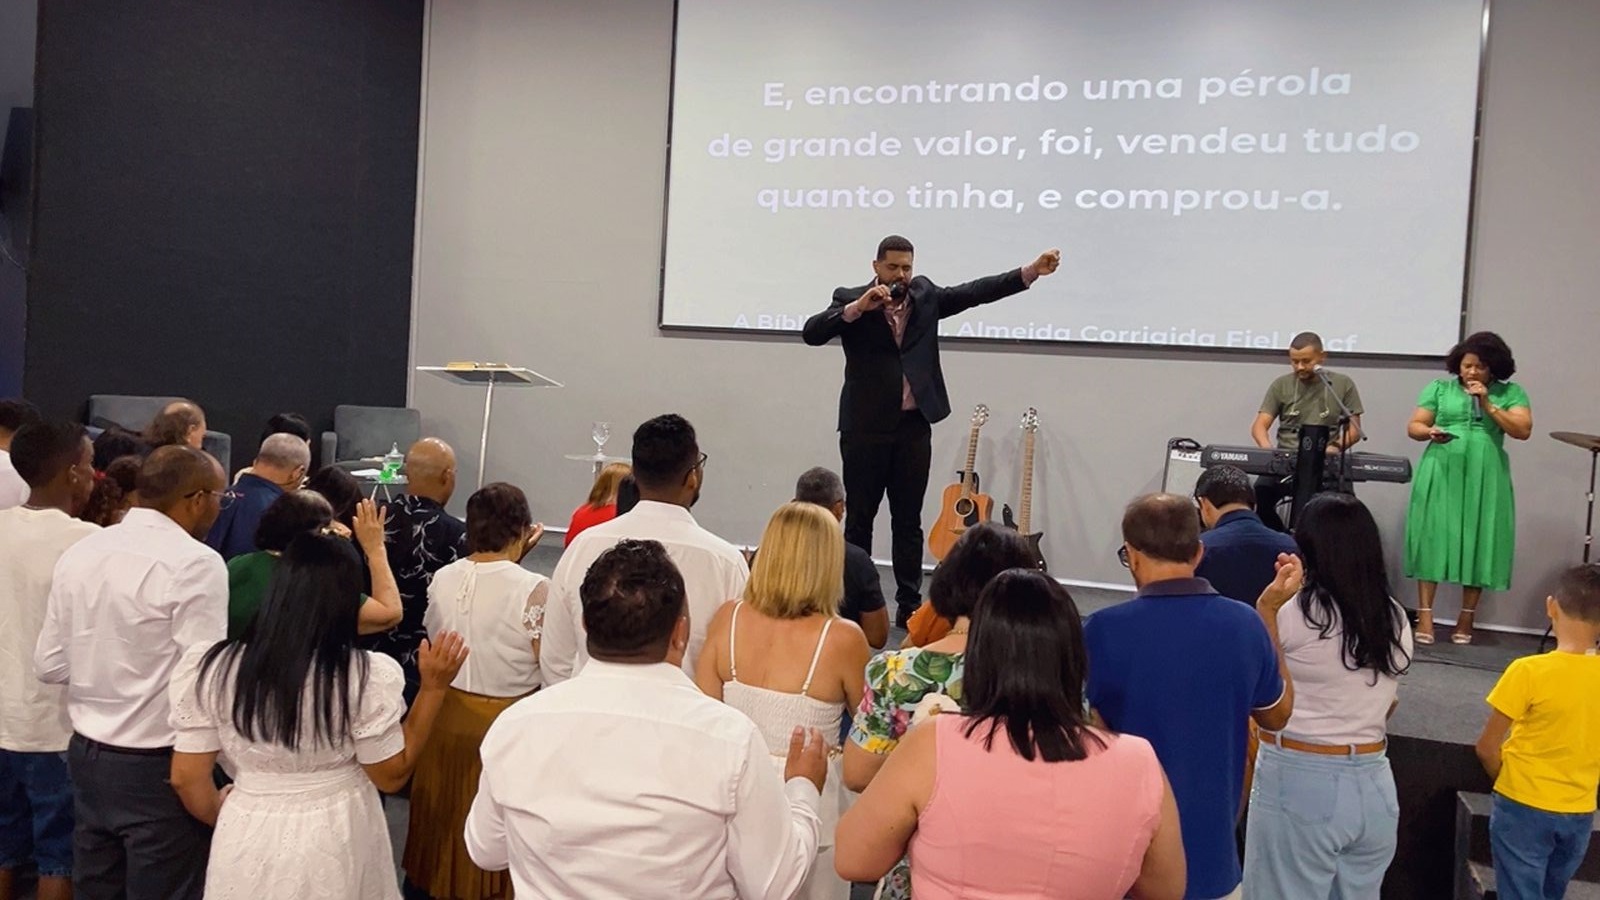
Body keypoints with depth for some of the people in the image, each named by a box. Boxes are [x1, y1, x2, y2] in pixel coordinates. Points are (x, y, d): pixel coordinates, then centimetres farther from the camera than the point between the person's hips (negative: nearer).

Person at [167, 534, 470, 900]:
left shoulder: (210, 667, -12)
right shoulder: (365, 678, -19)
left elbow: (186, 778, -5)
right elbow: (392, 774, -9)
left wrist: (222, 817, 15)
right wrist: (433, 687, -9)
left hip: (248, 842, 1)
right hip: (335, 844, -1)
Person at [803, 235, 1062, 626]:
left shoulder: (925, 296, 9)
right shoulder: (850, 300, -1)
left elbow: (976, 291, 2)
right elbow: (812, 333, -14)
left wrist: (1031, 271, -7)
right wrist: (858, 307, -23)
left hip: (914, 425, 3)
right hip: (866, 425, -3)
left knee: (909, 520, 9)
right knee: (859, 519, 6)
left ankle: (909, 604, 17)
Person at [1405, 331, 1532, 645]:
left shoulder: (1511, 393, 8)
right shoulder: (1439, 388, 9)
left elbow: (1523, 431, -3)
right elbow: (1413, 427, 7)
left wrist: (1488, 405, -10)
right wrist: (1430, 432, -15)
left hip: (1485, 479, 0)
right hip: (1441, 475, 0)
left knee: (1478, 542, 1)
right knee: (1433, 537, -5)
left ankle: (1467, 617, 9)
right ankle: (1425, 614, -4)